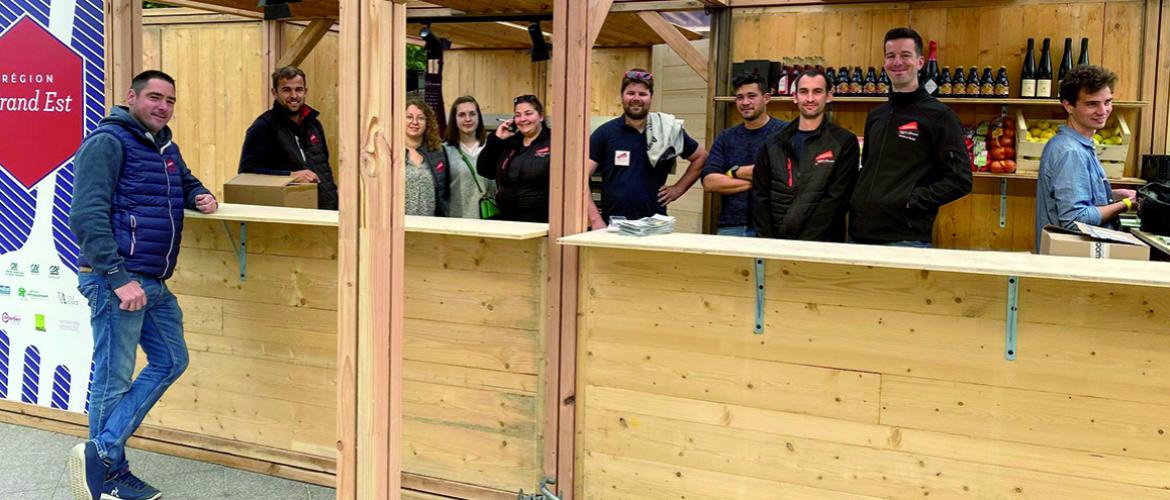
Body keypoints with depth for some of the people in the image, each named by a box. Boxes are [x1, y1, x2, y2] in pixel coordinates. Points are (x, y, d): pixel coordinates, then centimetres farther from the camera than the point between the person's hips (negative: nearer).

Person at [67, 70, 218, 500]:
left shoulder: (165, 146, 15)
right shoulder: (107, 141, -11)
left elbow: (186, 182, 34)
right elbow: (87, 217, -18)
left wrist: (199, 197, 9)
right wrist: (119, 278, -22)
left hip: (154, 283, 9)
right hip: (116, 279, -9)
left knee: (170, 362, 12)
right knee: (114, 379, 0)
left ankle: (101, 451, 16)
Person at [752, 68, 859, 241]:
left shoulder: (844, 142, 1)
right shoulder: (773, 144, 11)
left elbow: (835, 200, -7)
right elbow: (760, 197, 8)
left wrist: (806, 243, -14)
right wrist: (769, 243, -4)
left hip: (820, 244, -2)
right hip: (774, 243, 3)